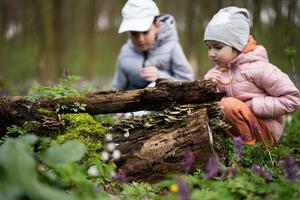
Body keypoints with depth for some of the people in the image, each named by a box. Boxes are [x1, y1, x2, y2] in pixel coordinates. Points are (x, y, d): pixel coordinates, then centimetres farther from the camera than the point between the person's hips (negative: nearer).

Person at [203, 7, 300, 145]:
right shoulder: (219, 70, 6)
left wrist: (251, 105, -20)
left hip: (265, 131, -7)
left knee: (230, 105, -29)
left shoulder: (258, 68, -15)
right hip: (235, 132, 7)